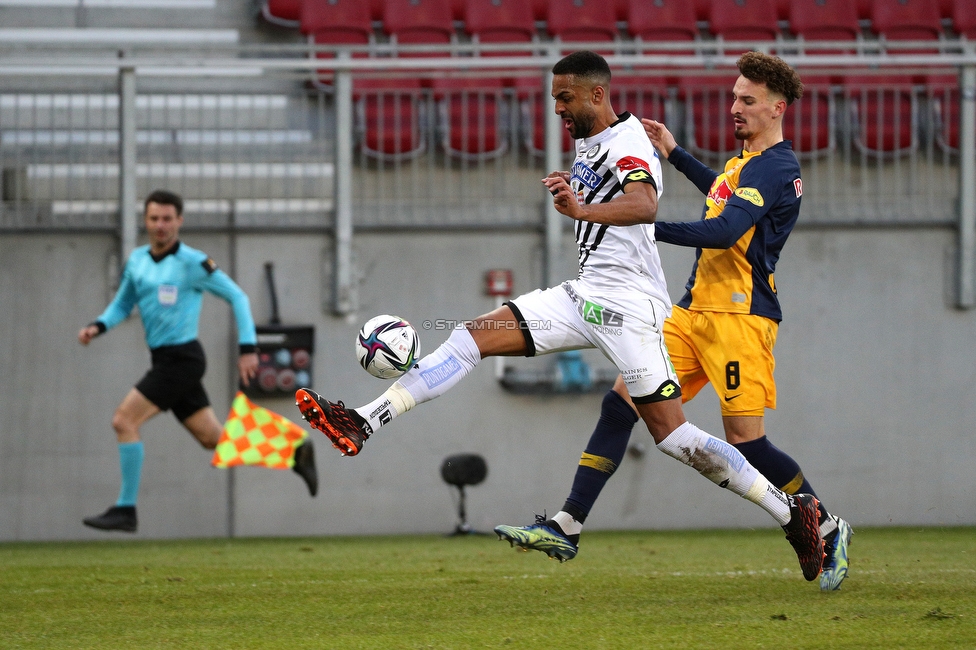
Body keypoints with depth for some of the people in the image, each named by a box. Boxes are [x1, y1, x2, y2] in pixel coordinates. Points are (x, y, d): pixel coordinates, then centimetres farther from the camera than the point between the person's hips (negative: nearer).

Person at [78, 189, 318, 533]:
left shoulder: (192, 262, -11)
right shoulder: (137, 259, 10)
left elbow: (236, 296, -6)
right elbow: (122, 304, 21)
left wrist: (248, 348, -11)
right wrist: (97, 326, 0)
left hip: (181, 359, -8)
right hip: (165, 360, 8)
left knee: (124, 420, -14)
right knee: (212, 437, 10)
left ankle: (125, 510, -9)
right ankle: (295, 454, 20)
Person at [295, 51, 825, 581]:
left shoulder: (627, 142, -13)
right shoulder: (589, 144, 16)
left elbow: (645, 205, -37)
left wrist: (584, 211, -51)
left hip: (628, 307, -9)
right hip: (584, 295, 9)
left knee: (671, 435, -11)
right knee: (473, 337, -3)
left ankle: (792, 512, -1)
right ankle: (362, 423, -8)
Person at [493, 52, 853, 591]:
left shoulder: (776, 168, -14)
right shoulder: (747, 161, 18)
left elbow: (725, 229, -27)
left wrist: (646, 227, -29)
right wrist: (675, 154, 41)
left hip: (739, 317, -9)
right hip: (696, 310, 9)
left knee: (745, 441, -9)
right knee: (622, 400, -1)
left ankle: (828, 529, 11)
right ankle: (567, 526, -1)